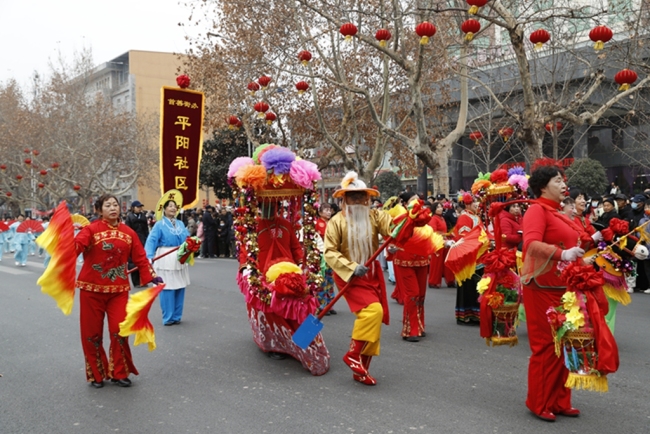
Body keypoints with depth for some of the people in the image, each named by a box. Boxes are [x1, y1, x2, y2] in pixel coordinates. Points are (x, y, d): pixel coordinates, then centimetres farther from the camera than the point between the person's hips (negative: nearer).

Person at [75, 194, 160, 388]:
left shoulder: (128, 232, 3)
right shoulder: (91, 229, -9)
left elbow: (140, 258, 7)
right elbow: (76, 245, -27)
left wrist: (151, 277, -1)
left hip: (119, 289, 2)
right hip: (92, 289, -2)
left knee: (119, 330, -1)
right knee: (92, 332, 7)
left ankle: (119, 373, 18)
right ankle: (96, 374, 25)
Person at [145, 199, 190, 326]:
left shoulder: (181, 224, 11)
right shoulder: (159, 224, -5)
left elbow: (187, 239, 6)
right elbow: (151, 241, -15)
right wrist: (149, 257, -30)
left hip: (180, 258, 5)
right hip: (166, 259, -5)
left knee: (180, 288, 9)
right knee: (167, 288, -3)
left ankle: (176, 316, 21)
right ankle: (168, 317, 7)